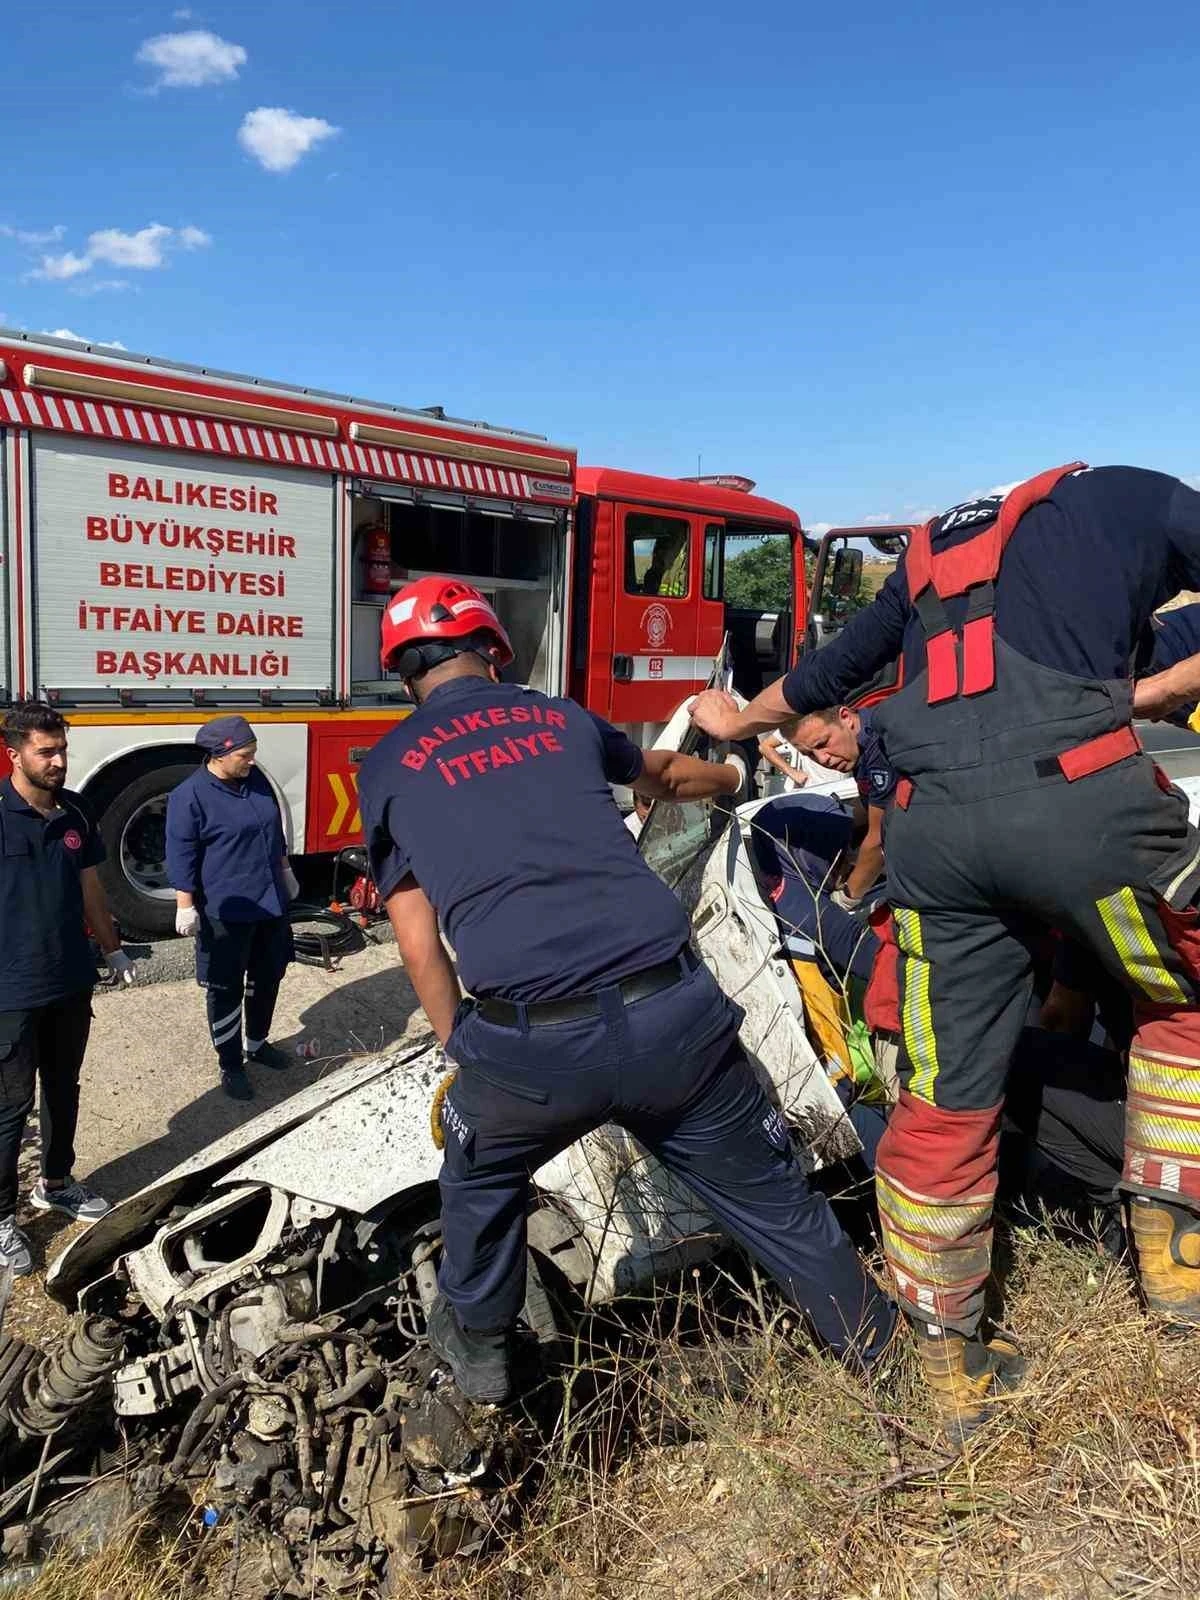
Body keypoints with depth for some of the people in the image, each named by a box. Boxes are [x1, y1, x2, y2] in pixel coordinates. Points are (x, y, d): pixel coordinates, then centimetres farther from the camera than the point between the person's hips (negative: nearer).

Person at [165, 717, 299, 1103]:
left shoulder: (256, 780, 5)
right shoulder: (190, 796, -16)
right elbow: (181, 855, -14)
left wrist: (285, 872, 22)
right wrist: (186, 905, -15)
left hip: (270, 902, 7)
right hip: (226, 911, -7)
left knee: (268, 977, 19)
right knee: (226, 990, 4)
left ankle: (257, 1043, 39)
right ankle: (230, 1066, 18)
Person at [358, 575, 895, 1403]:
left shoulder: (387, 769, 13)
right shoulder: (561, 718, 19)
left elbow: (421, 946, 11)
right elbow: (667, 776, 40)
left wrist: (466, 1053, 24)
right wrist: (737, 777, 61)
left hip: (531, 1044, -2)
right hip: (672, 1011, 2)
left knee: (480, 1178, 32)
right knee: (771, 1195, 24)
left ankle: (478, 1345, 49)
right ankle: (883, 1348, 44)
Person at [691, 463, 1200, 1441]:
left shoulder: (930, 552, 33)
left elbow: (832, 669, 41)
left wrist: (742, 719, 58)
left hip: (932, 828, 4)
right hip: (1080, 798, -4)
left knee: (948, 1099, 14)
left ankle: (949, 1362, 29)